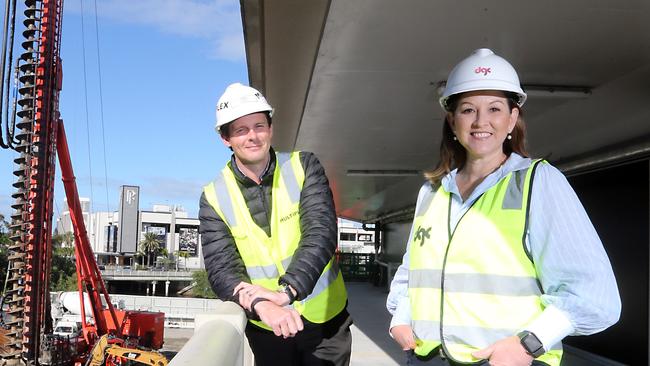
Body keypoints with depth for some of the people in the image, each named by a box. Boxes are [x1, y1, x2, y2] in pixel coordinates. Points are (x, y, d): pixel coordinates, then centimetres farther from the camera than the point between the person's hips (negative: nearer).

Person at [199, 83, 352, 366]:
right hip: (266, 327, 0)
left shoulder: (304, 167, -8)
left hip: (326, 318, 0)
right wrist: (260, 305, -34)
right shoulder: (214, 198, -6)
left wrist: (287, 291, -34)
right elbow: (221, 269, -15)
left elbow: (320, 234, -19)